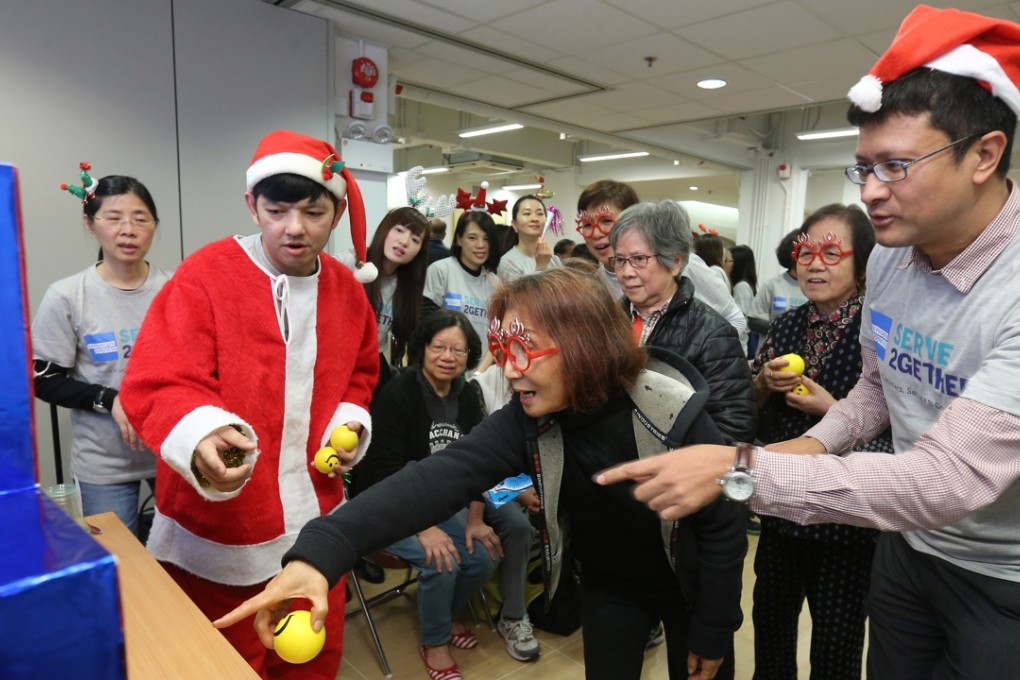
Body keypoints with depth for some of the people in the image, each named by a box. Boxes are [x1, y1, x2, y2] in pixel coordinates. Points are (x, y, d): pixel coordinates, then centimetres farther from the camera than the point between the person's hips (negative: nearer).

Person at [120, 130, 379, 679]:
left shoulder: (348, 289, 2)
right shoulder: (205, 275, -15)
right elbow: (155, 384, -20)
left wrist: (351, 421, -2)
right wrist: (200, 434, -41)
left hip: (314, 524, 5)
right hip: (216, 531, -4)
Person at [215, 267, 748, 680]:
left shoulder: (675, 415, -32)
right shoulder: (525, 423, -24)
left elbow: (724, 526, -19)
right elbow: (439, 477, -39)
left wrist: (712, 634, -9)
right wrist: (321, 550, -52)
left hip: (689, 585, -1)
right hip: (607, 586, 2)